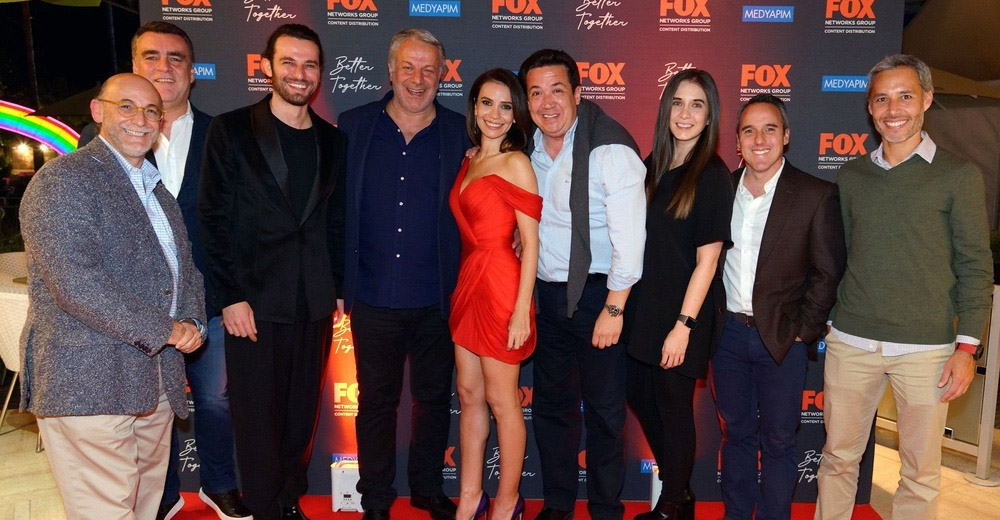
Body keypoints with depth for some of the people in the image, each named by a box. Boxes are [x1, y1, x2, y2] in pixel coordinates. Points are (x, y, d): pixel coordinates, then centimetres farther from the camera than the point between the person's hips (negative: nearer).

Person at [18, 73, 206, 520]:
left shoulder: (159, 192, 19)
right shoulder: (62, 181, -9)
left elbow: (185, 269, 22)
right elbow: (75, 282, -20)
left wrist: (191, 321, 1)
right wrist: (163, 330, -16)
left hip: (156, 387, 8)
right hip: (88, 385, -8)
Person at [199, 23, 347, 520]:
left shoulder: (332, 140, 10)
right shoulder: (231, 130, -1)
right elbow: (214, 220, -5)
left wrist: (338, 289, 7)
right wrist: (230, 297, -10)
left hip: (314, 305, 4)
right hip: (254, 301, -3)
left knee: (301, 413, 14)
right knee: (257, 417, 6)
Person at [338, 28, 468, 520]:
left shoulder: (459, 133, 0)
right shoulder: (354, 126, 2)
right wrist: (340, 278, 0)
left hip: (437, 300, 0)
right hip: (373, 298, 0)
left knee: (434, 396, 15)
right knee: (375, 400, 14)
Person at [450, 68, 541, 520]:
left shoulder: (516, 163, -10)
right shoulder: (469, 160, 12)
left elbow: (530, 243, -13)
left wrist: (521, 309, -16)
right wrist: (465, 286, 9)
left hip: (500, 286, -7)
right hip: (467, 281, 7)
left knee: (502, 400, 5)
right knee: (469, 394, 14)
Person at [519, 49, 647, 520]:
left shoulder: (611, 151, -16)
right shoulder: (530, 149, 4)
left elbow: (628, 238, -18)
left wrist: (614, 308, -16)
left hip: (598, 294, -6)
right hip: (549, 293, 6)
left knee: (604, 411, 8)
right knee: (550, 405, 16)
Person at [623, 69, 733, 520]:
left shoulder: (713, 175, -10)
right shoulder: (653, 166, 8)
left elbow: (707, 259, -13)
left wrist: (683, 325, -17)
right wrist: (624, 306, 8)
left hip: (682, 314, -6)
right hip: (643, 307, 7)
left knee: (673, 406, 6)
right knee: (640, 396, 15)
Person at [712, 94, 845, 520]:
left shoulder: (817, 196, -6)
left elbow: (828, 272, -5)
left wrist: (803, 330, -8)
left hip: (781, 338, -3)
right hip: (728, 333, 3)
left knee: (778, 441, 9)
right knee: (736, 434, 16)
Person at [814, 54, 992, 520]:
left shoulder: (958, 175, 0)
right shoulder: (851, 175, 9)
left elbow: (975, 266, -1)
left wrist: (967, 346, -6)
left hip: (926, 348, -2)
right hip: (850, 342, 3)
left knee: (921, 472, 8)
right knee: (838, 458, 11)